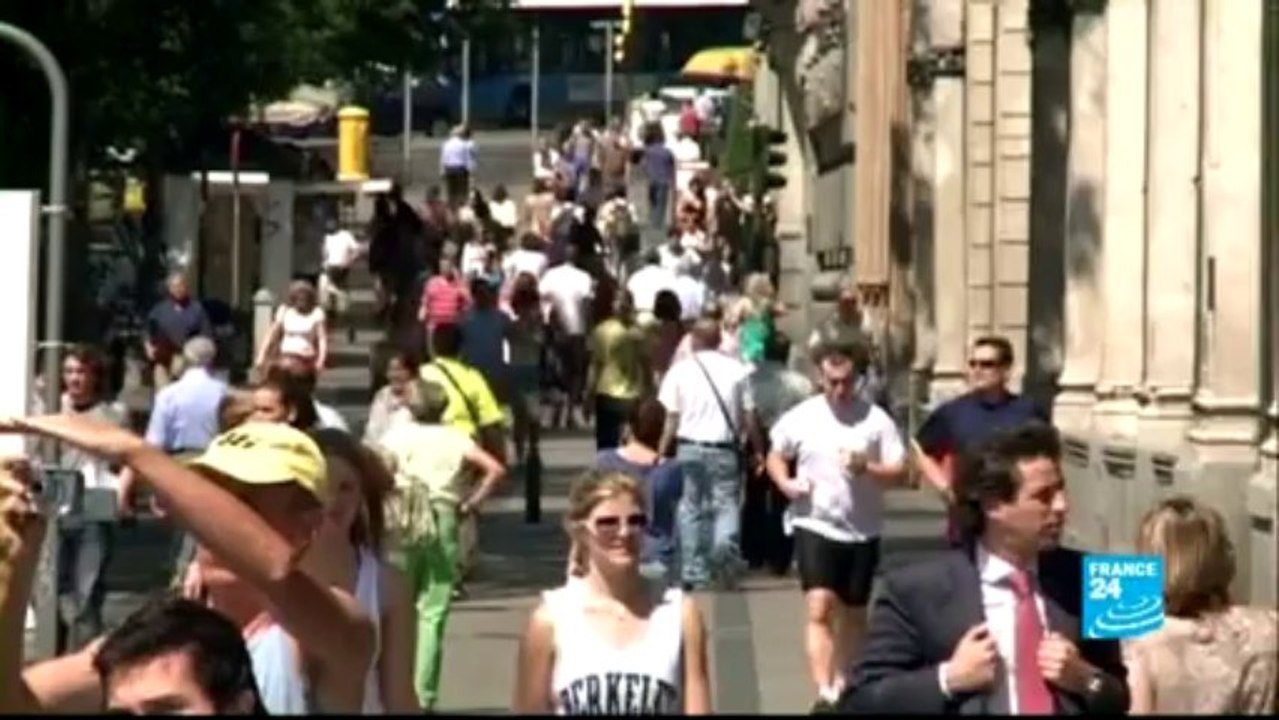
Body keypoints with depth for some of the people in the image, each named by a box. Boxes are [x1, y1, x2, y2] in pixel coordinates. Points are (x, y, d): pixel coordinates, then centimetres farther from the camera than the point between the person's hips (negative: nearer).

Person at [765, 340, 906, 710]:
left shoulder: (876, 420, -5)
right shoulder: (800, 417, -2)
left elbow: (900, 471, -5)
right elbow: (775, 457, 11)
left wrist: (867, 467, -23)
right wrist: (785, 483, -9)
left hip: (862, 531, 1)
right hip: (815, 526, -1)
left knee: (853, 614, 14)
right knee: (819, 608, -15)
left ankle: (844, 683, 31)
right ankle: (824, 692, -20)